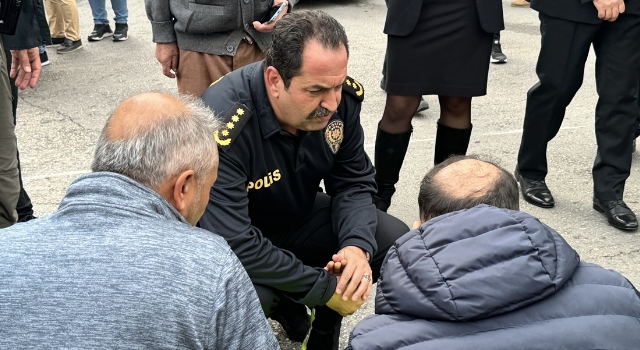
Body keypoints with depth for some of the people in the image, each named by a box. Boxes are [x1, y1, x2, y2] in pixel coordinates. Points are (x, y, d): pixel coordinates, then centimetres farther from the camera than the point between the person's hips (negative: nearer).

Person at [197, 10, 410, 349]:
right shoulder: (224, 125, -36)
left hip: (301, 218, 6)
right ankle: (282, 304, 4)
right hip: (238, 243, -5)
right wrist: (325, 288, -30)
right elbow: (232, 242, -37)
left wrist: (357, 245, -27)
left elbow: (353, 181, -6)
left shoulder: (342, 97, -17)